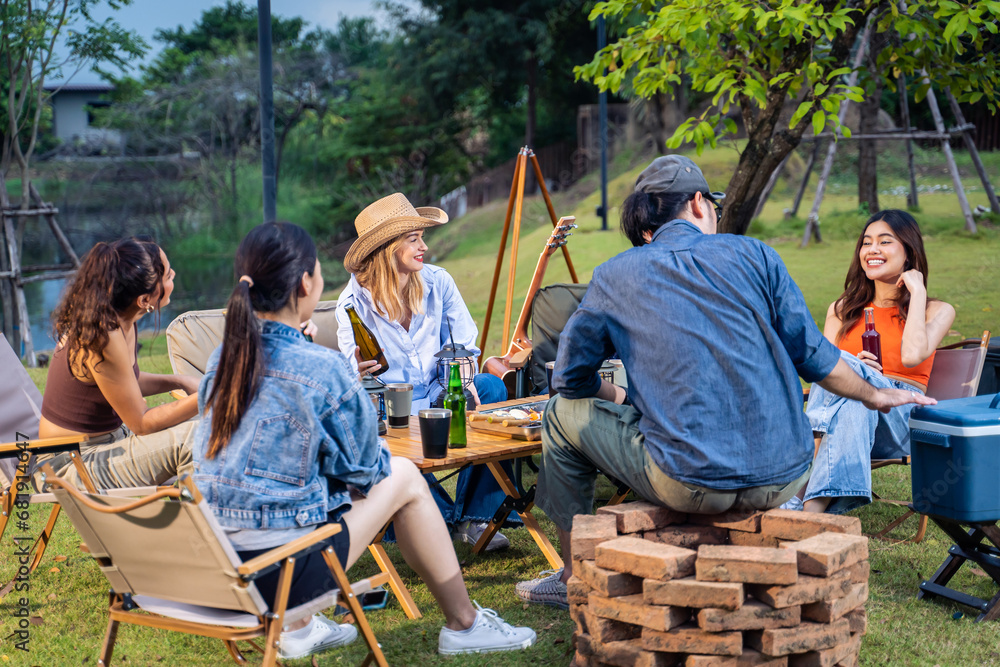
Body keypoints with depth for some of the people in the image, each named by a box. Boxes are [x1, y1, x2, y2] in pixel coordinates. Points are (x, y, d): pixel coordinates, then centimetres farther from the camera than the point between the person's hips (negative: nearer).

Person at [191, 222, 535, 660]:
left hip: (209, 564, 6)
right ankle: (463, 625, 25)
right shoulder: (323, 369, -15)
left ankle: (297, 628, 31)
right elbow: (362, 468, -2)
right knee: (403, 476, 12)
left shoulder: (221, 359, 4)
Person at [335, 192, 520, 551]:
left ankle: (472, 517, -20)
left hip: (439, 399, 3)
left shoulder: (438, 282, -1)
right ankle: (445, 518, -12)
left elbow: (464, 345, 1)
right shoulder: (354, 302, -9)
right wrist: (357, 372, -36)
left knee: (491, 387, -27)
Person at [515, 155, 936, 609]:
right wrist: (876, 396, 27)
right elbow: (811, 354, 10)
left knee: (565, 414, 20)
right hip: (784, 479, 3)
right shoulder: (753, 255, 6)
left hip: (690, 486, -2)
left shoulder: (614, 277, 5)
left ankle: (575, 577, 30)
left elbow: (570, 378, 12)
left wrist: (621, 397, 33)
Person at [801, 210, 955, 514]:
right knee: (845, 368, -34)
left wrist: (917, 291, 0)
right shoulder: (842, 310, 23)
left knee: (844, 364, -34)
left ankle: (813, 505, -53)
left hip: (901, 419, -2)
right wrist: (854, 368, -15)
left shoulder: (937, 311, 13)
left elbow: (911, 356, -10)